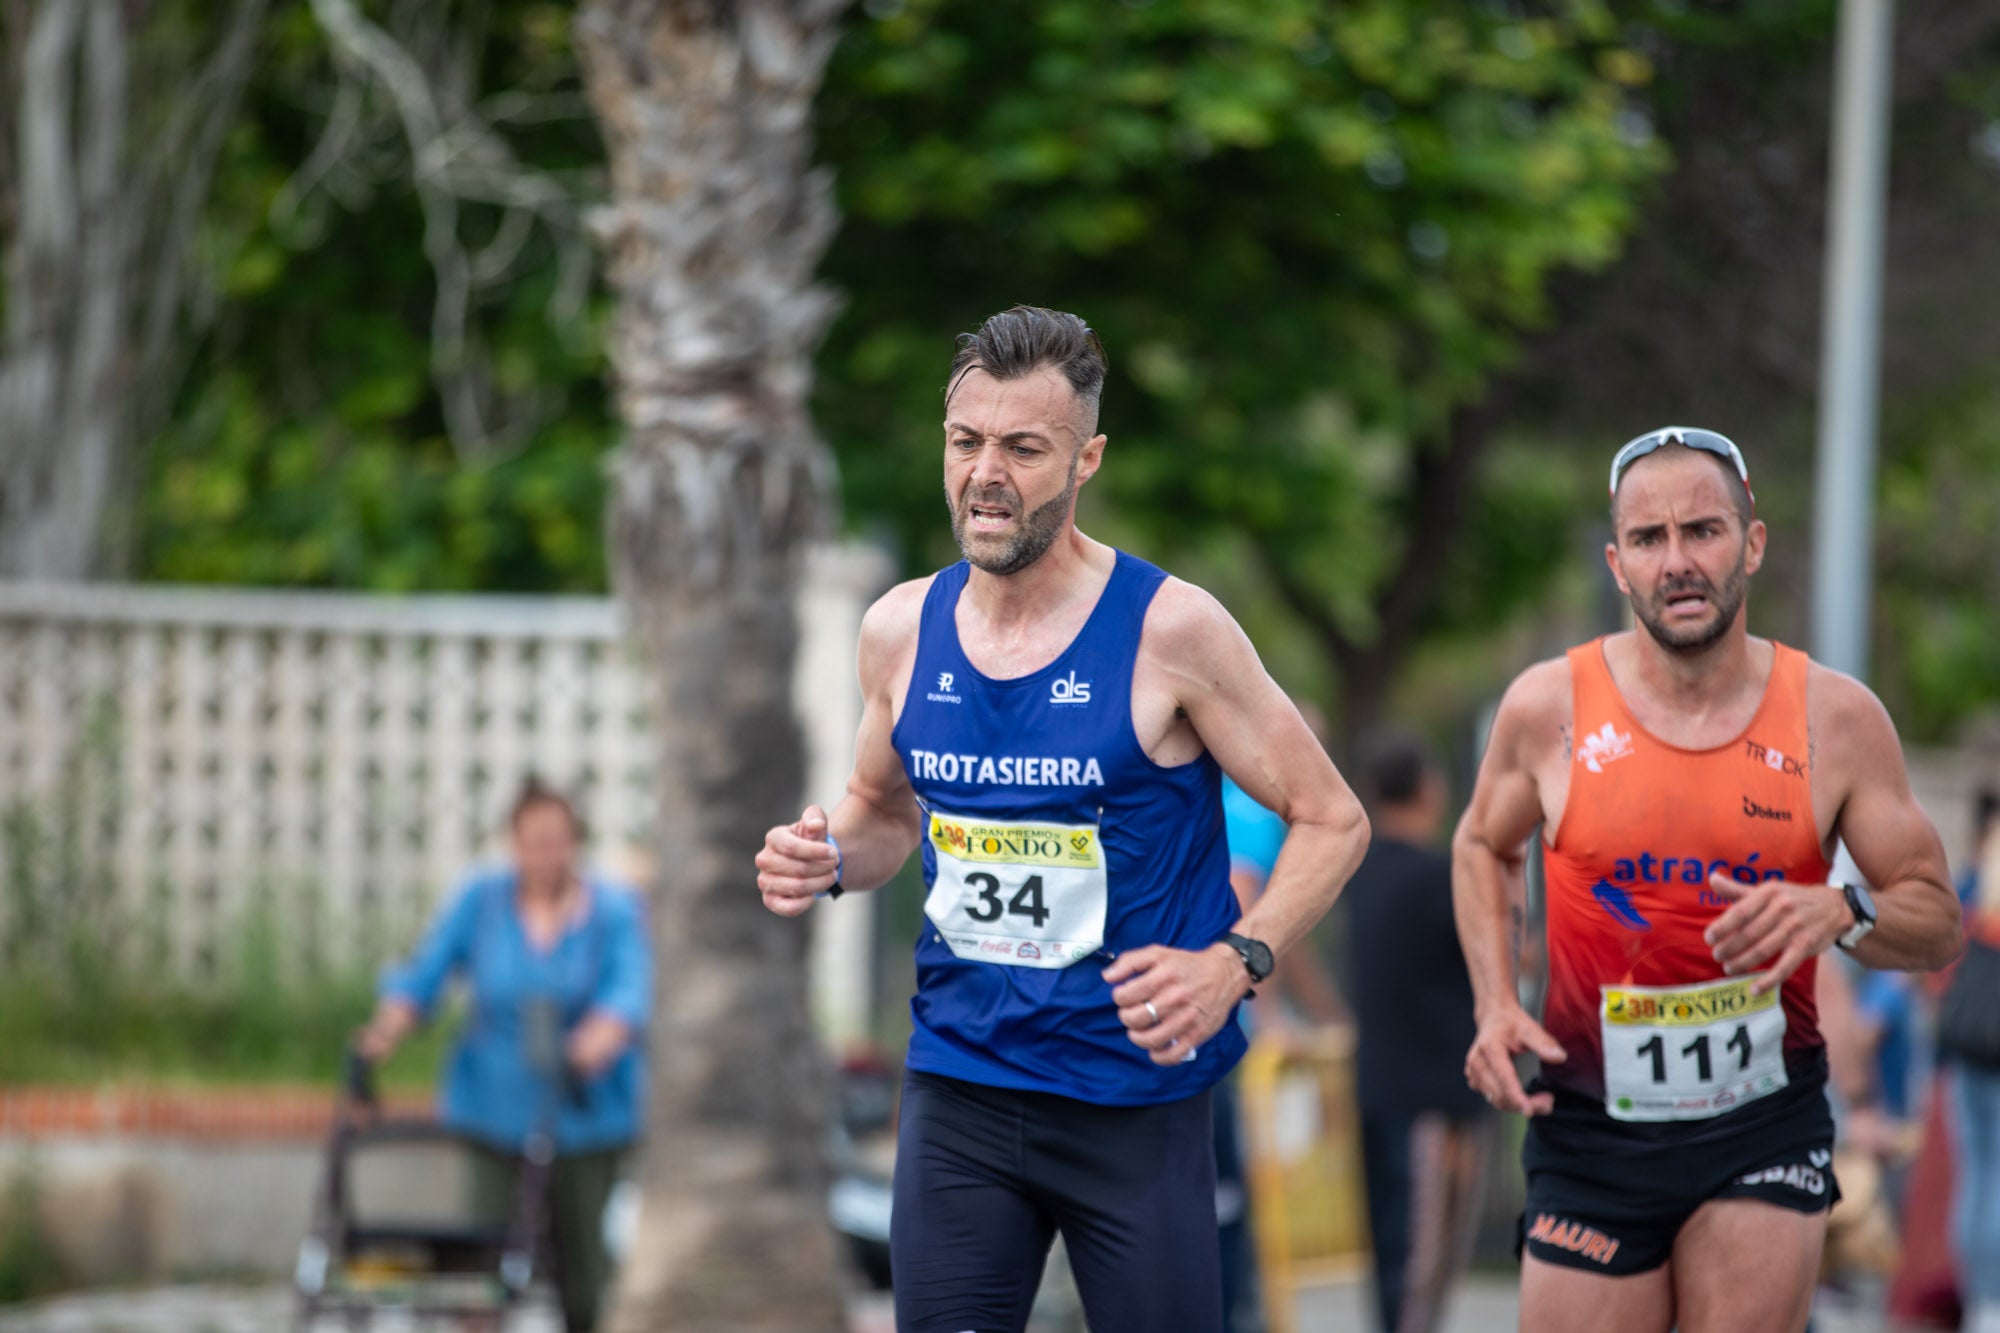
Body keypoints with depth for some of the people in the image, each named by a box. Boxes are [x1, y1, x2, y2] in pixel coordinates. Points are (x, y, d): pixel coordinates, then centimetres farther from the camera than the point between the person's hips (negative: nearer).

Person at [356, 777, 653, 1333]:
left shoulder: (613, 909, -2)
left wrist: (596, 1042, -36)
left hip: (585, 1116, 0)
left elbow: (628, 991, -16)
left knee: (583, 1258, 3)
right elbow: (424, 973, 1)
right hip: (493, 1114, 1)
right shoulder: (481, 898, 3)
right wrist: (386, 1031, -17)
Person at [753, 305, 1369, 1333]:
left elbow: (1330, 820, -3)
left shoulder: (1169, 630, -10)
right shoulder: (902, 631, 3)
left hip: (1135, 1098, -4)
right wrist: (828, 862, -1)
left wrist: (1236, 962, -18)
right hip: (957, 1086, 4)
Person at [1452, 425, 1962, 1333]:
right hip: (1591, 1130, 1)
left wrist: (1841, 913, -21)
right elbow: (1484, 848, 16)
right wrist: (1495, 1005, 1)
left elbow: (1938, 923, 1)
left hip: (1765, 1129, -1)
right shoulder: (1550, 706, -4)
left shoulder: (1836, 717, -5)